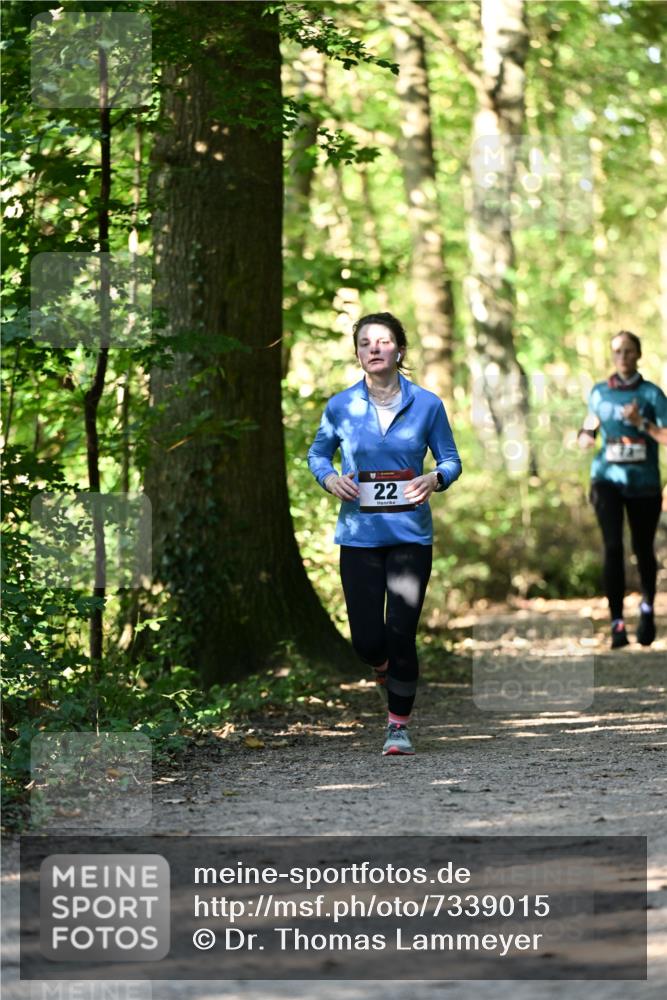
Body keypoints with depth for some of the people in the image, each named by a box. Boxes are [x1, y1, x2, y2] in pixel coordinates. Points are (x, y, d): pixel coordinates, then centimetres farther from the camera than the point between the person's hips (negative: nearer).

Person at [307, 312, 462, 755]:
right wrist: (329, 478, -7)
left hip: (411, 535, -1)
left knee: (401, 634, -7)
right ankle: (386, 670, 36)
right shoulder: (341, 406, 1)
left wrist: (435, 479, -14)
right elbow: (318, 453, 15)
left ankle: (399, 725, 11)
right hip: (359, 534, 1)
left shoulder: (427, 404, -1)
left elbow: (451, 460, 8)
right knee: (367, 640, -2)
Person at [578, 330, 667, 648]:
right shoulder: (599, 393, 5)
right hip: (608, 479, 1)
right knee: (613, 546, -16)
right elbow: (591, 423, 24)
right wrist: (585, 437, 2)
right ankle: (617, 623, -17)